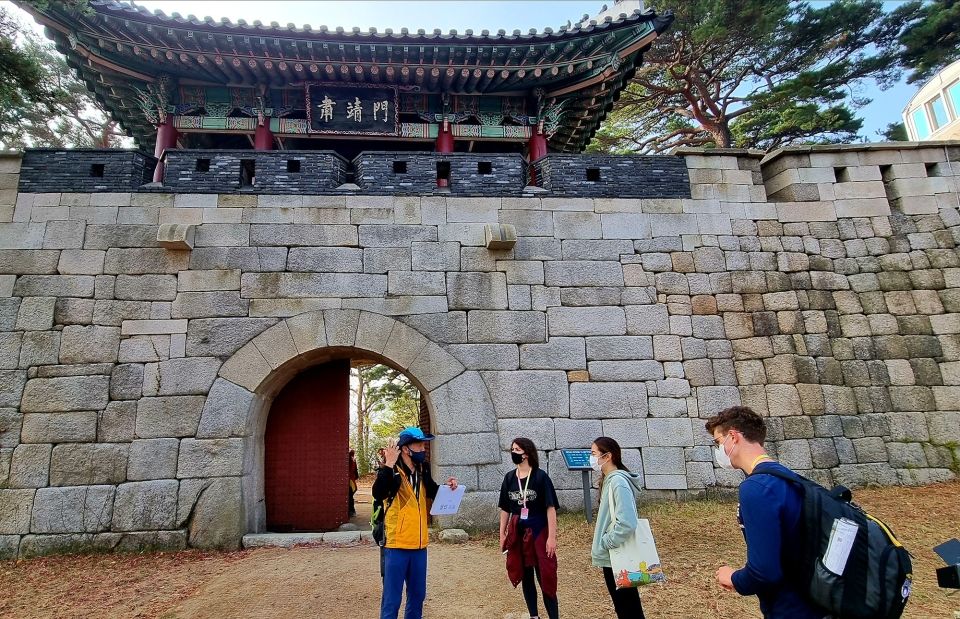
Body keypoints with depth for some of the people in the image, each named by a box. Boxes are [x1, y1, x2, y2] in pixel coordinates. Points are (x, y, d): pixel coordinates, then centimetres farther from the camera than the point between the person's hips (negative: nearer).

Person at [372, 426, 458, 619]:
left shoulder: (422, 471, 6)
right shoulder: (391, 472, -14)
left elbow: (433, 494, 21)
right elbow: (378, 494, -32)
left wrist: (447, 487, 2)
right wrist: (388, 465, -37)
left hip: (419, 545, 7)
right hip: (397, 545, -7)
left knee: (417, 595, 19)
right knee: (392, 599, 1)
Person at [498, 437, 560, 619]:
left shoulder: (540, 476, -11)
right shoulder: (509, 478, 2)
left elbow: (550, 508, -12)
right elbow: (505, 509, 9)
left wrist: (552, 537, -15)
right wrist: (502, 535, 8)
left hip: (539, 533, -5)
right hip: (517, 534, 5)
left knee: (544, 577, -1)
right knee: (525, 577, 14)